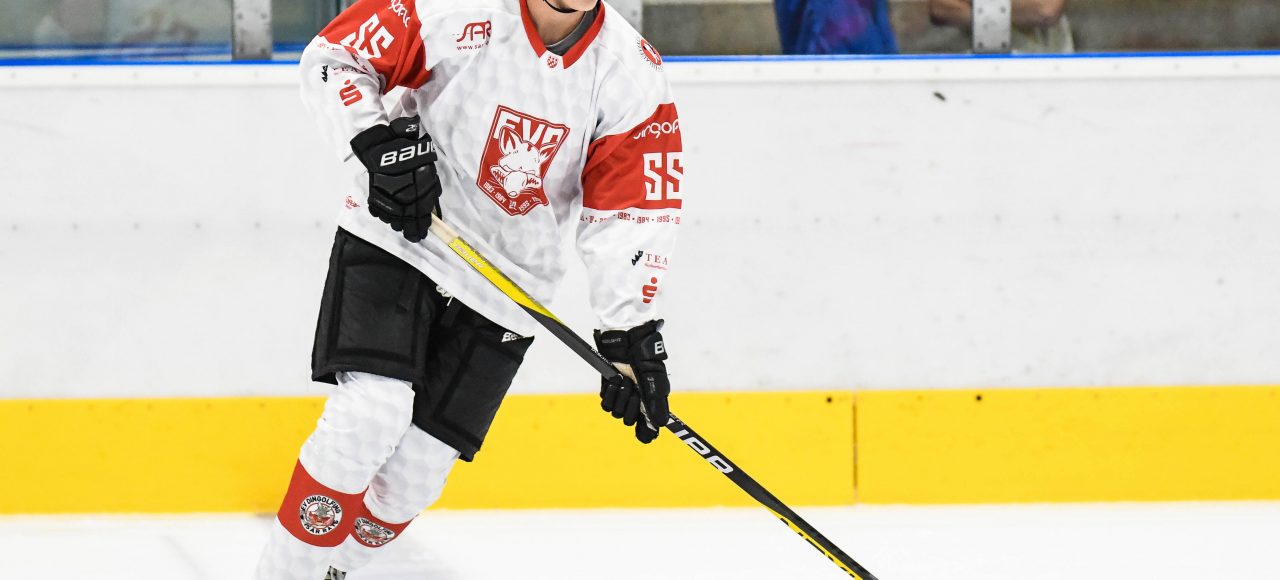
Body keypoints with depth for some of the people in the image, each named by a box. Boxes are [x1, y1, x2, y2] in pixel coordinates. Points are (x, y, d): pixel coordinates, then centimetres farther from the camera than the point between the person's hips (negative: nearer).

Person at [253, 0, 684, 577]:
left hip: (501, 292, 3)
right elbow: (332, 58, -11)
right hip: (395, 241, -3)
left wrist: (629, 336, -17)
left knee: (413, 476, 1)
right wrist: (378, 142, -27)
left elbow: (632, 214, -8)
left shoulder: (633, 76, -9)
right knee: (371, 414, -23)